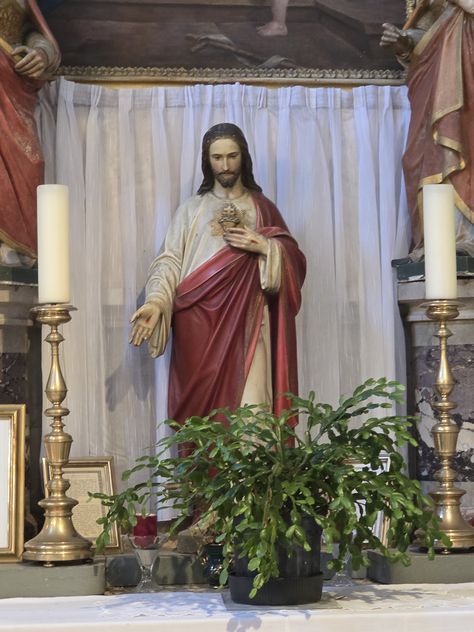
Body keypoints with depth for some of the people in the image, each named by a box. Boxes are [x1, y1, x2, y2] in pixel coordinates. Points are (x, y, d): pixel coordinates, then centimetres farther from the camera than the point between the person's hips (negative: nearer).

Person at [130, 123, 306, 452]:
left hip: (246, 325, 0)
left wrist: (264, 247, -10)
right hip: (200, 325, 0)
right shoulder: (192, 209, 13)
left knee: (247, 409, -10)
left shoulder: (263, 208, 14)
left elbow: (294, 261, 9)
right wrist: (157, 302, -14)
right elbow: (171, 261, 2)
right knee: (202, 408, -4)